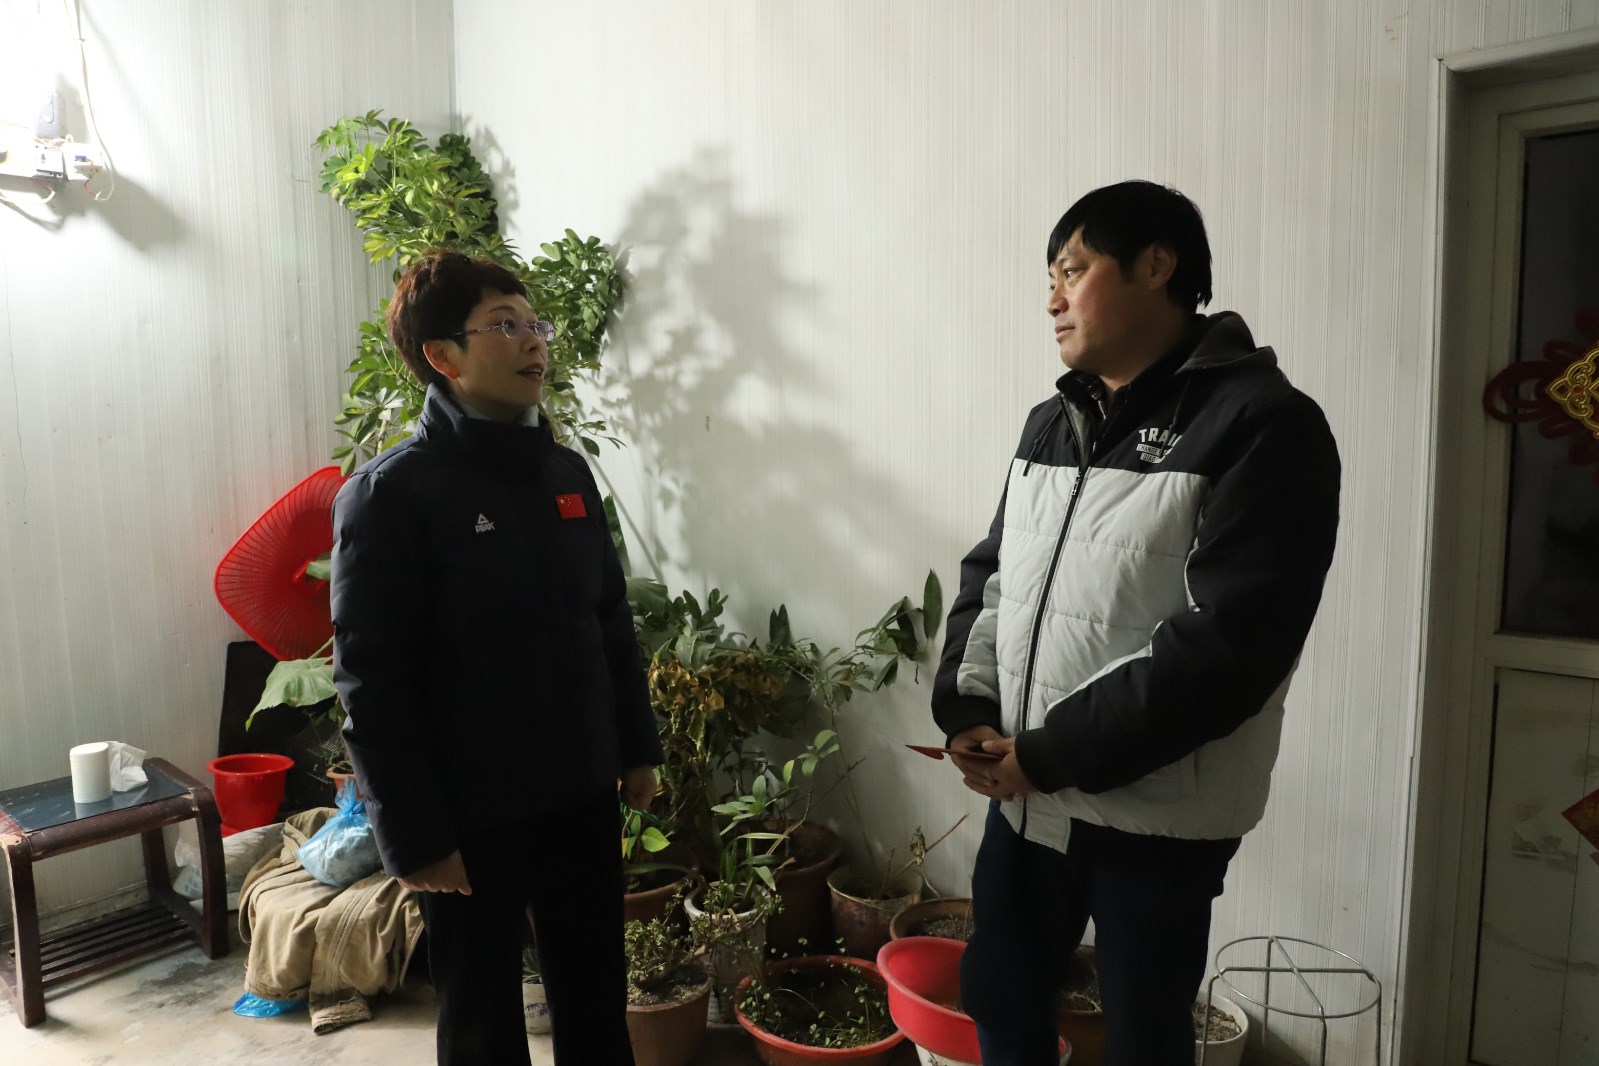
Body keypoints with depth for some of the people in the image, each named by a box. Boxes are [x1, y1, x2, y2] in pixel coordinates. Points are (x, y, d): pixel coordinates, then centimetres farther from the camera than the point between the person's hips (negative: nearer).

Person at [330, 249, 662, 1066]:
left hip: (581, 796, 5)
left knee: (596, 998, 20)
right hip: (469, 817, -5)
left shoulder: (566, 472, 5)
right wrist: (412, 836, -15)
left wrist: (637, 747, 11)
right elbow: (372, 685, -15)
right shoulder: (388, 495, -14)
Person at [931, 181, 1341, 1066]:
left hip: (1155, 819, -6)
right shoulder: (1052, 422, 9)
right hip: (1023, 795, 6)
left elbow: (1225, 644, -22)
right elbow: (989, 573, 11)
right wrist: (965, 713, -5)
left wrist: (1049, 755, -18)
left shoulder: (1263, 426, -14)